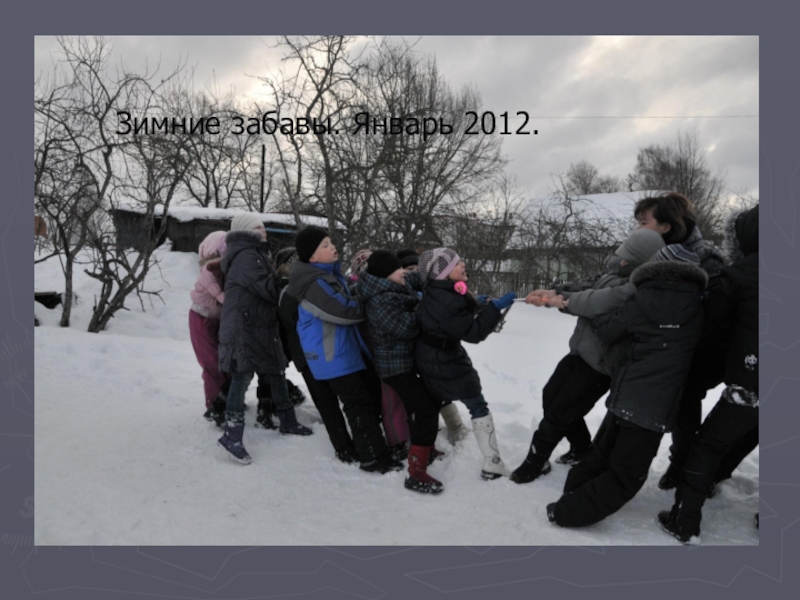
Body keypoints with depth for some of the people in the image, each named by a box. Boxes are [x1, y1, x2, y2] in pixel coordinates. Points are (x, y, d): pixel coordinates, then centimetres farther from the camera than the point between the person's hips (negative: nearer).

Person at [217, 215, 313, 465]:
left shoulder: (256, 253, 21)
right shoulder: (245, 255, -12)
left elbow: (266, 284, 18)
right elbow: (266, 288, -20)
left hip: (261, 325, 10)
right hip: (244, 325, -10)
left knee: (276, 371, 14)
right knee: (243, 375, -12)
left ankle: (288, 422, 26)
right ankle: (232, 435, -10)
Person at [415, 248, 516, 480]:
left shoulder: (435, 293, -2)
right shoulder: (446, 302, -33)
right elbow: (473, 332, -28)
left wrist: (478, 304, 1)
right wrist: (495, 307, -26)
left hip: (428, 361, 9)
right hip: (447, 365, -9)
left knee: (437, 400, 31)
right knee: (479, 408, 1)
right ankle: (492, 464, 4)